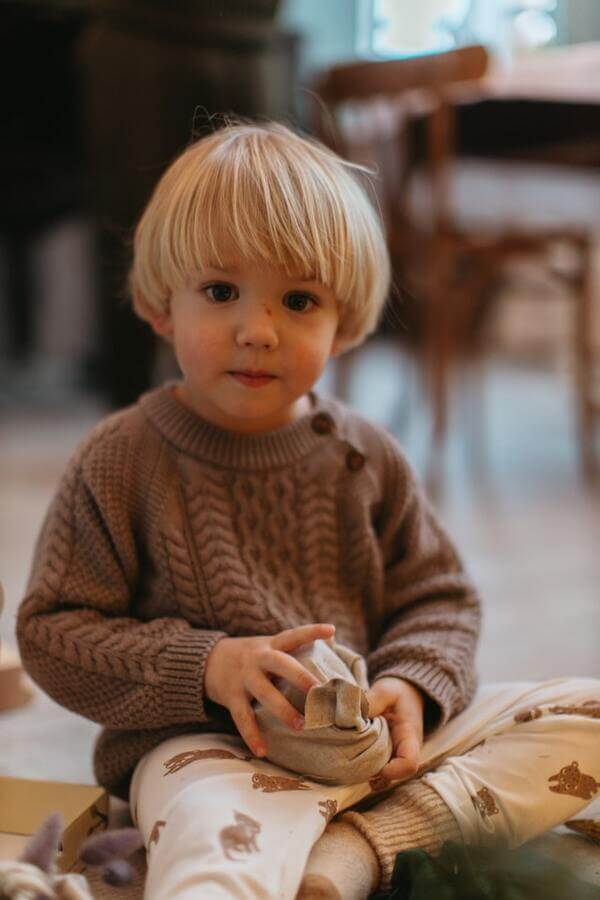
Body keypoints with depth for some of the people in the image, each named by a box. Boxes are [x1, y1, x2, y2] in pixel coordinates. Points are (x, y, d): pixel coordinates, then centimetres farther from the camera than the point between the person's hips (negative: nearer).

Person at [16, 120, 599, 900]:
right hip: (209, 745, -6)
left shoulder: (363, 456, 6)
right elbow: (53, 632, -3)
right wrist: (206, 667, -18)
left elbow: (438, 599, 12)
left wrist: (409, 686, -11)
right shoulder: (121, 462, -3)